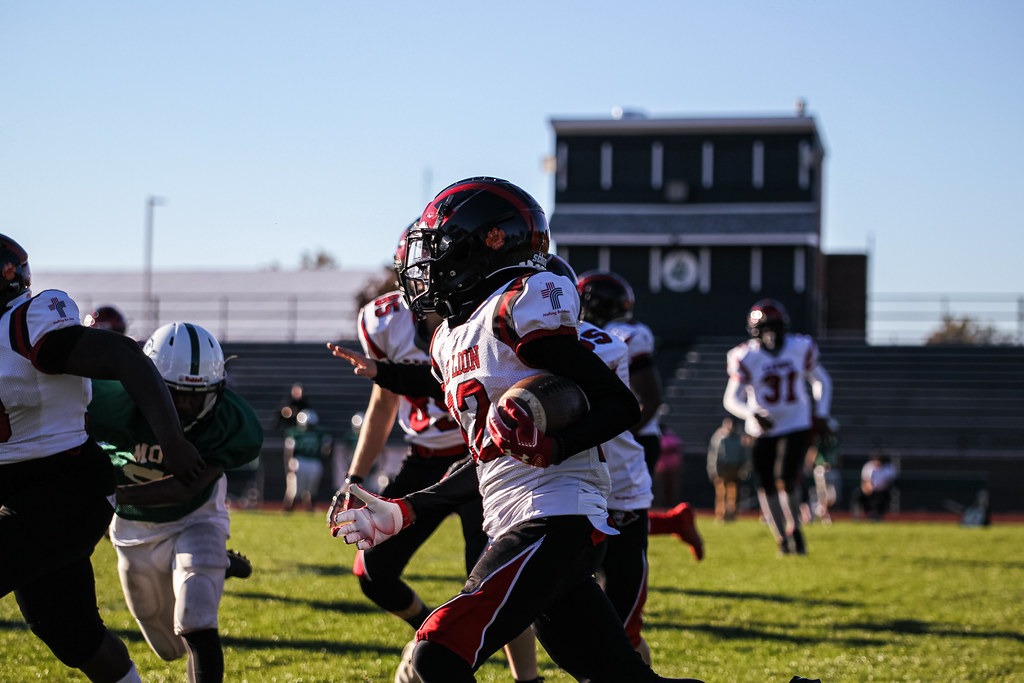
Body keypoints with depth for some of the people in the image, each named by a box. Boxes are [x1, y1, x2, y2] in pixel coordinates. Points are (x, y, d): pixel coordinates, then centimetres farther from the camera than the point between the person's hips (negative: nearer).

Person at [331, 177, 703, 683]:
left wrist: (551, 447, -27)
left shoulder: (520, 308, -10)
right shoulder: (450, 341, 18)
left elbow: (621, 405, -13)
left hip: (556, 520, -10)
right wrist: (402, 512, 23)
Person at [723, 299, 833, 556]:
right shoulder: (746, 358, -12)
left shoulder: (800, 349, -5)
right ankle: (782, 539, 20)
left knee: (787, 479, -15)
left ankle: (795, 528, 11)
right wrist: (753, 415, -29)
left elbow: (821, 380, 11)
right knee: (767, 486, 1)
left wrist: (820, 413, -2)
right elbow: (731, 399, -11)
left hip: (796, 426, 0)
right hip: (763, 429, 0)